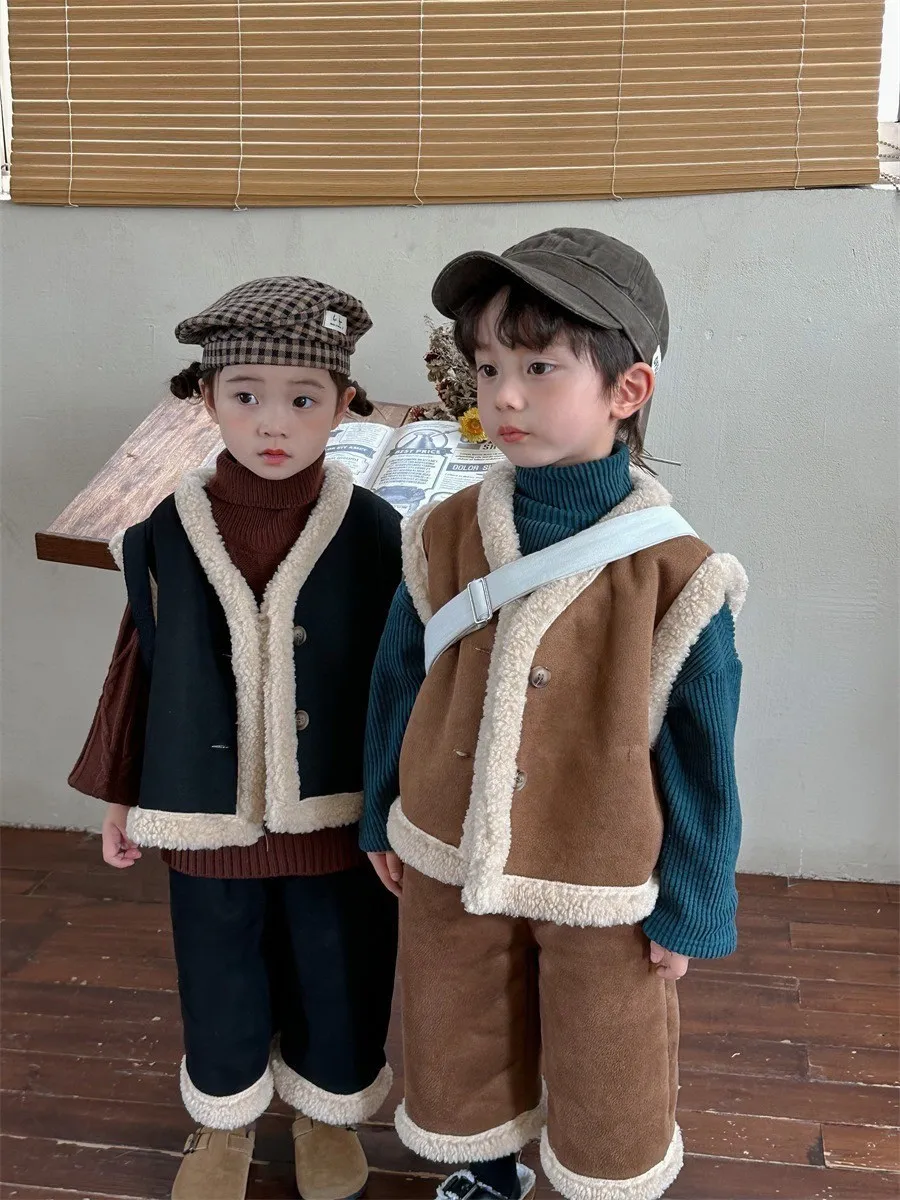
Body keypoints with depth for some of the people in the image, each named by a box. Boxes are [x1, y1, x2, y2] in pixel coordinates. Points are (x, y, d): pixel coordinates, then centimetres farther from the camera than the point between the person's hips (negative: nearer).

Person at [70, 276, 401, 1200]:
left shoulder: (374, 534, -12)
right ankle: (226, 1118, 49)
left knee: (336, 976, 18)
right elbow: (140, 668, 1)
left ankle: (327, 1107, 48)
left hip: (337, 810, -1)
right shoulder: (166, 533, -9)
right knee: (220, 978, 20)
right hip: (208, 812, 1)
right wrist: (120, 794, 8)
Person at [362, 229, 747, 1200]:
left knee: (605, 1091, 20)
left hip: (602, 890, -3)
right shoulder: (445, 536, -9)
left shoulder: (674, 571, -20)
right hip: (448, 865, 4)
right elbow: (397, 686, 3)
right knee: (462, 1052, 26)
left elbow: (698, 755, -11)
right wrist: (383, 820, 10)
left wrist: (690, 909, -4)